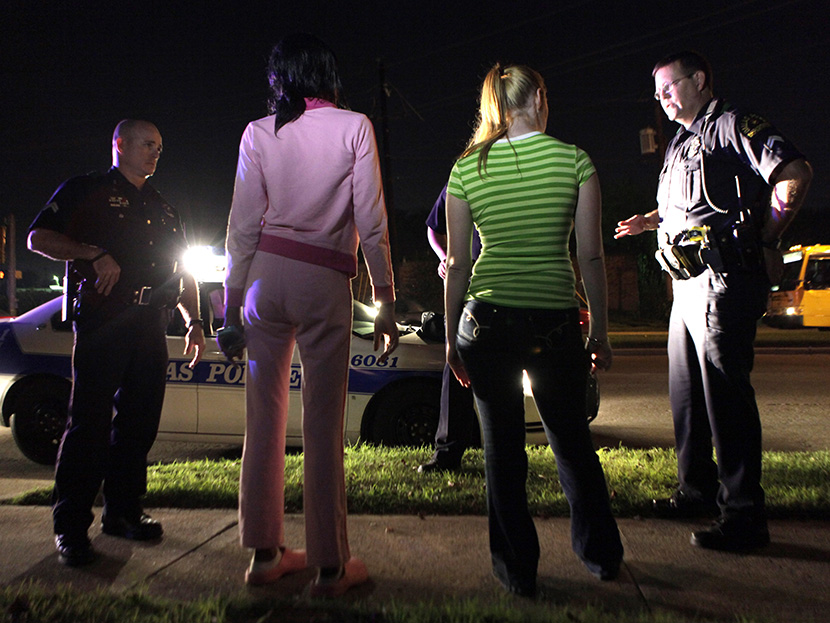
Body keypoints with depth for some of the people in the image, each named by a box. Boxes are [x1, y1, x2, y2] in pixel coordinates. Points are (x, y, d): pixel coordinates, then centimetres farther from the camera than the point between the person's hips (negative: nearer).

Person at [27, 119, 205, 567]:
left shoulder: (164, 210, 24)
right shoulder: (85, 191, 8)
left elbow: (184, 274, 24)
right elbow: (38, 238, -2)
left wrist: (194, 322, 12)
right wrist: (95, 254, -14)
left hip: (151, 329, 6)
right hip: (101, 324, -5)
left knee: (139, 425, 7)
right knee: (89, 423, -5)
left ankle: (123, 512, 19)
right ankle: (71, 527, 3)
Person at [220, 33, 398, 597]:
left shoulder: (258, 133, 10)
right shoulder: (354, 127, 4)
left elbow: (243, 224, 5)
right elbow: (371, 223, -2)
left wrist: (232, 301, 9)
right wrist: (385, 301, 1)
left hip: (267, 274, 3)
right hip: (326, 281, -3)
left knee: (265, 418, 9)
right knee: (323, 426, 0)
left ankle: (264, 554, 18)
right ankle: (330, 566, 8)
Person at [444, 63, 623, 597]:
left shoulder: (467, 168, 1)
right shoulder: (574, 160, -2)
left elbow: (457, 263, 1)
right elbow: (591, 257, -3)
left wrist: (451, 336, 9)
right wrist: (601, 333, 5)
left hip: (487, 320, 0)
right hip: (556, 321, 0)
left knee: (503, 448, 11)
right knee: (573, 442, 18)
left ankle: (519, 569, 23)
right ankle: (602, 555, 35)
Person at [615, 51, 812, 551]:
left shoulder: (732, 124, -4)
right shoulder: (682, 144, 23)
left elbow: (795, 173, -17)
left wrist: (764, 239, -14)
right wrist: (652, 221, 22)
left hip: (724, 276, -10)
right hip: (688, 281, 10)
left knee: (725, 392, -9)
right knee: (687, 391, 13)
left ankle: (744, 516, -1)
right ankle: (698, 491, 26)